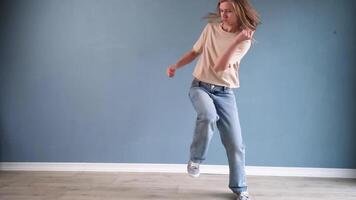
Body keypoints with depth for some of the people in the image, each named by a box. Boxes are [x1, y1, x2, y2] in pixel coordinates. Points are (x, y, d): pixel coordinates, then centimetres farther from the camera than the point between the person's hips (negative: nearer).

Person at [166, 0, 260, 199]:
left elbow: (219, 67, -20)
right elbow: (195, 52, 14)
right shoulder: (211, 28, 1)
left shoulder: (244, 41, -8)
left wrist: (237, 40, -26)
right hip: (200, 87, 1)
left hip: (225, 93, 0)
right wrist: (176, 66, 1)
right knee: (208, 116, -35)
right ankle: (196, 159, -9)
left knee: (235, 144, 0)